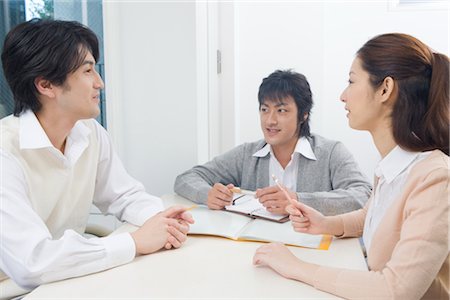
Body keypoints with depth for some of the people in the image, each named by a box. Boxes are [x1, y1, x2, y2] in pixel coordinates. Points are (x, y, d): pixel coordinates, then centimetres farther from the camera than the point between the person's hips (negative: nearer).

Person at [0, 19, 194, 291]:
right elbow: (31, 262, -32)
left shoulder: (91, 133, -3)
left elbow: (125, 195, 6)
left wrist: (158, 218, -15)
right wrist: (136, 242, -25)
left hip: (71, 280, 5)